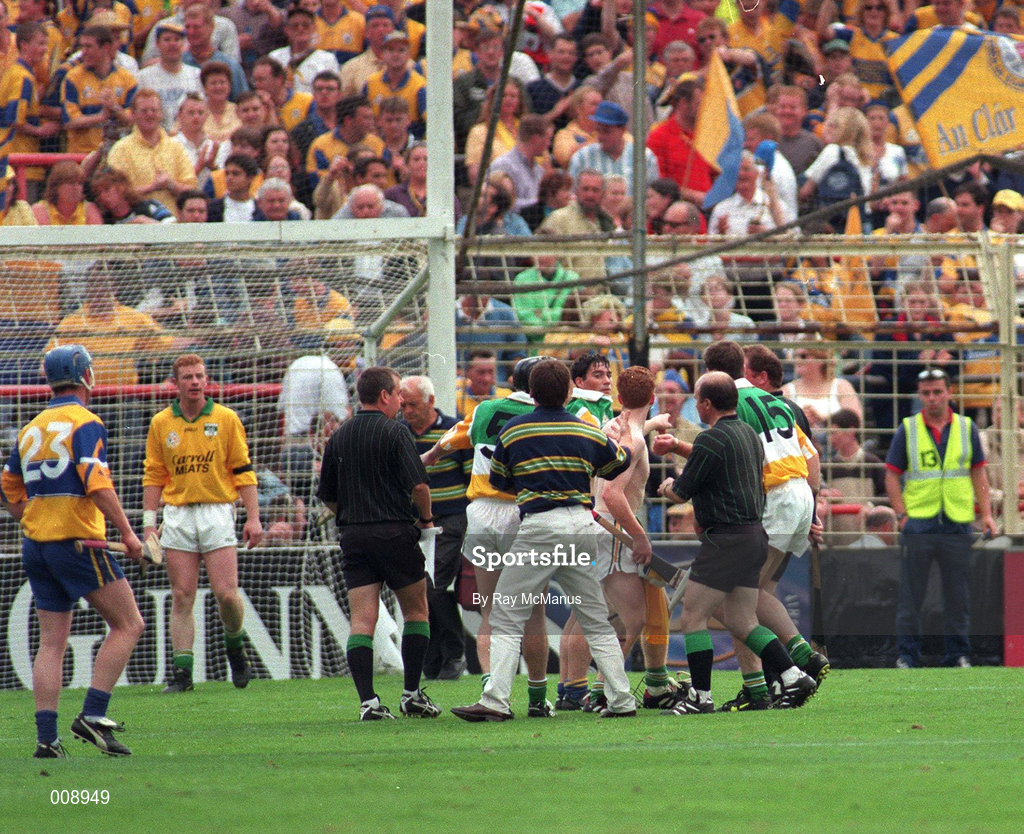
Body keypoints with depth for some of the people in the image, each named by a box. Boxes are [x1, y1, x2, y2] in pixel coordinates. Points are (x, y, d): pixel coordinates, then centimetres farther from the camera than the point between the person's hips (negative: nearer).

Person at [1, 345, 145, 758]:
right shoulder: (84, 422, -9)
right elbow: (97, 484, -20)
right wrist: (127, 533, -15)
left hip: (36, 548, 7)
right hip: (78, 541, -7)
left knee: (52, 641, 7)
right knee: (128, 625, 1)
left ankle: (46, 735, -1)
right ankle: (92, 716, -10)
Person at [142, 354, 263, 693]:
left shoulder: (226, 419, 3)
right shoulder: (161, 424, 8)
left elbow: (243, 471, 4)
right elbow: (153, 475, 11)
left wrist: (253, 518, -2)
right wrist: (149, 522, 4)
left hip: (217, 511, -1)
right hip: (178, 515, 1)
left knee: (226, 593, -8)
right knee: (181, 598, -2)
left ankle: (235, 645, 20)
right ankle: (182, 671, 0)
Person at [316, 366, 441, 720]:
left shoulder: (338, 437, 9)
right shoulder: (394, 433, -8)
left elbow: (327, 496, 13)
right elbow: (418, 484, -16)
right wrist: (426, 518, 2)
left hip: (353, 538, 4)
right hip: (395, 532, -4)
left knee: (361, 620, -1)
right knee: (416, 611, 13)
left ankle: (367, 701, -11)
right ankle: (412, 694, 12)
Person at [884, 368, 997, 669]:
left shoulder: (966, 428, 9)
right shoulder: (907, 429, 4)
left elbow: (978, 473, 13)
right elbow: (892, 475, 5)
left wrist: (986, 514, 5)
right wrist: (902, 516, -5)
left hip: (957, 524, 1)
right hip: (918, 525, -1)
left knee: (958, 595, 4)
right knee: (911, 594, -1)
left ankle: (959, 653, 12)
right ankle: (907, 654, 5)